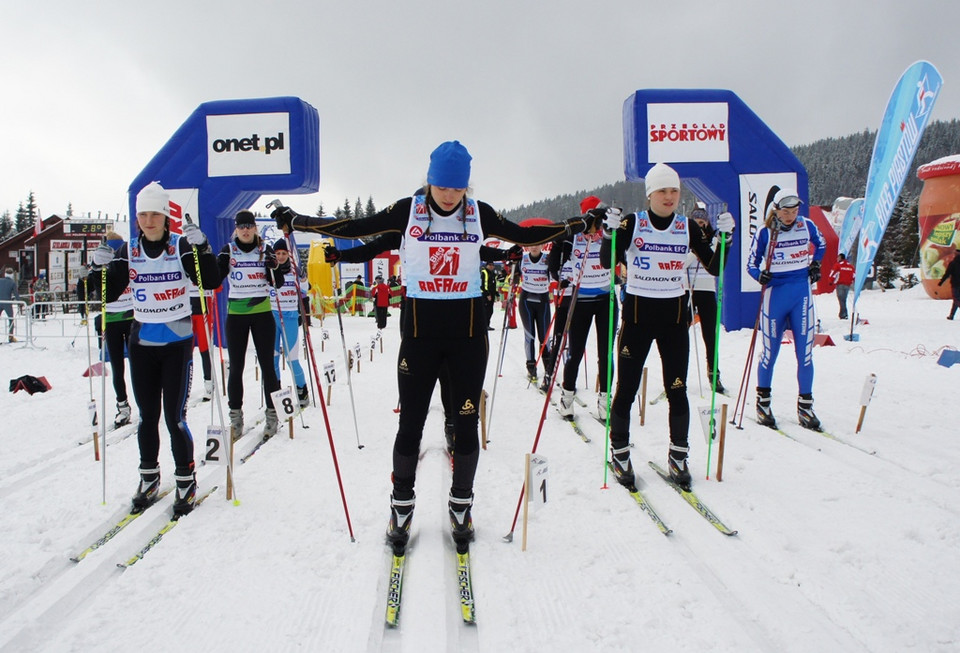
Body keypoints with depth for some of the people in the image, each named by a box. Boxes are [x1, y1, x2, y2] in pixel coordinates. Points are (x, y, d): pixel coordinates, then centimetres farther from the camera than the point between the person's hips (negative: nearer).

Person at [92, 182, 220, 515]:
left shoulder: (181, 246, -6)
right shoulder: (128, 250, 3)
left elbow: (211, 282, -15)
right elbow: (110, 294, 4)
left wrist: (201, 248, -27)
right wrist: (102, 268, -14)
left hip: (178, 341, -3)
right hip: (141, 342, 4)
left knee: (174, 416, -4)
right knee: (147, 415, 11)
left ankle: (186, 480, 12)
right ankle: (149, 478, 28)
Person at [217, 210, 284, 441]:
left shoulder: (265, 249, 3)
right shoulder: (228, 250, 3)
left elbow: (278, 283, -1)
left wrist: (275, 266, -20)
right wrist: (213, 260, -20)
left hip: (262, 313, -1)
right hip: (236, 314, 1)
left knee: (267, 365, 1)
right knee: (236, 367, 5)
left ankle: (272, 413, 11)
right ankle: (236, 416, 15)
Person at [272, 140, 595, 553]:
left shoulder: (479, 213, 2)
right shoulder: (408, 210, -2)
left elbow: (522, 235, 11)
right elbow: (355, 228, -1)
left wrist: (572, 227, 5)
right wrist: (296, 222, -4)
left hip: (468, 329, 1)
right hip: (420, 329, -1)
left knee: (466, 422, 6)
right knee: (410, 423, 4)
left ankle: (461, 505, 26)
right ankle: (402, 506, 24)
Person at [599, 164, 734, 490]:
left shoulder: (688, 227, 4)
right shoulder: (632, 223, -3)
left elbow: (715, 267, 4)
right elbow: (607, 263, -11)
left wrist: (725, 236, -10)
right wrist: (610, 233, -27)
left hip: (674, 315, 2)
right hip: (637, 312, -2)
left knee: (677, 390, 3)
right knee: (626, 389, 1)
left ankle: (678, 455, 21)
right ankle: (619, 452, 18)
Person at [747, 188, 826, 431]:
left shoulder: (807, 226, 2)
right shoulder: (764, 233, -7)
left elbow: (821, 245, 22)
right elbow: (751, 263, -3)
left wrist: (815, 264, 7)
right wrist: (760, 275, -22)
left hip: (802, 293, 3)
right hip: (774, 293, -2)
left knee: (805, 352, 3)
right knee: (770, 351, 3)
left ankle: (805, 404, 14)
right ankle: (763, 401, 19)